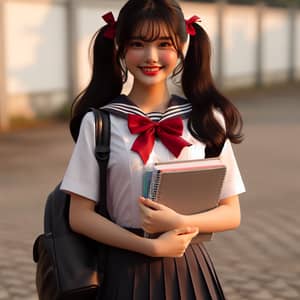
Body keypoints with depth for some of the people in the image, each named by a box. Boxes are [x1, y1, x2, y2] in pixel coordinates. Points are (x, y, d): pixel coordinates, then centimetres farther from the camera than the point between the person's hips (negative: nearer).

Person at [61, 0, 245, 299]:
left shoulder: (206, 119, -2)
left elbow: (231, 213, 1)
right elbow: (80, 216, -5)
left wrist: (180, 223, -16)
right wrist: (152, 246, -14)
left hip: (189, 268, 2)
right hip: (126, 269, -1)